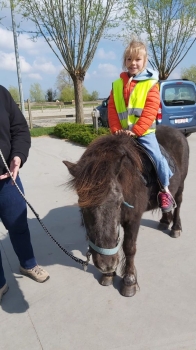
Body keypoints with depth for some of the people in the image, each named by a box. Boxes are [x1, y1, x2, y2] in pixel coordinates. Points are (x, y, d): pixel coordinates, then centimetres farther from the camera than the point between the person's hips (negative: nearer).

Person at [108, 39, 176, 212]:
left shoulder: (150, 84, -3)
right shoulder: (117, 84, 8)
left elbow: (150, 111, -12)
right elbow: (111, 109, 3)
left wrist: (136, 131, -20)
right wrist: (116, 129, -10)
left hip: (144, 131, -4)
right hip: (123, 132, 4)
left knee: (157, 157, -13)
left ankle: (165, 190, 7)